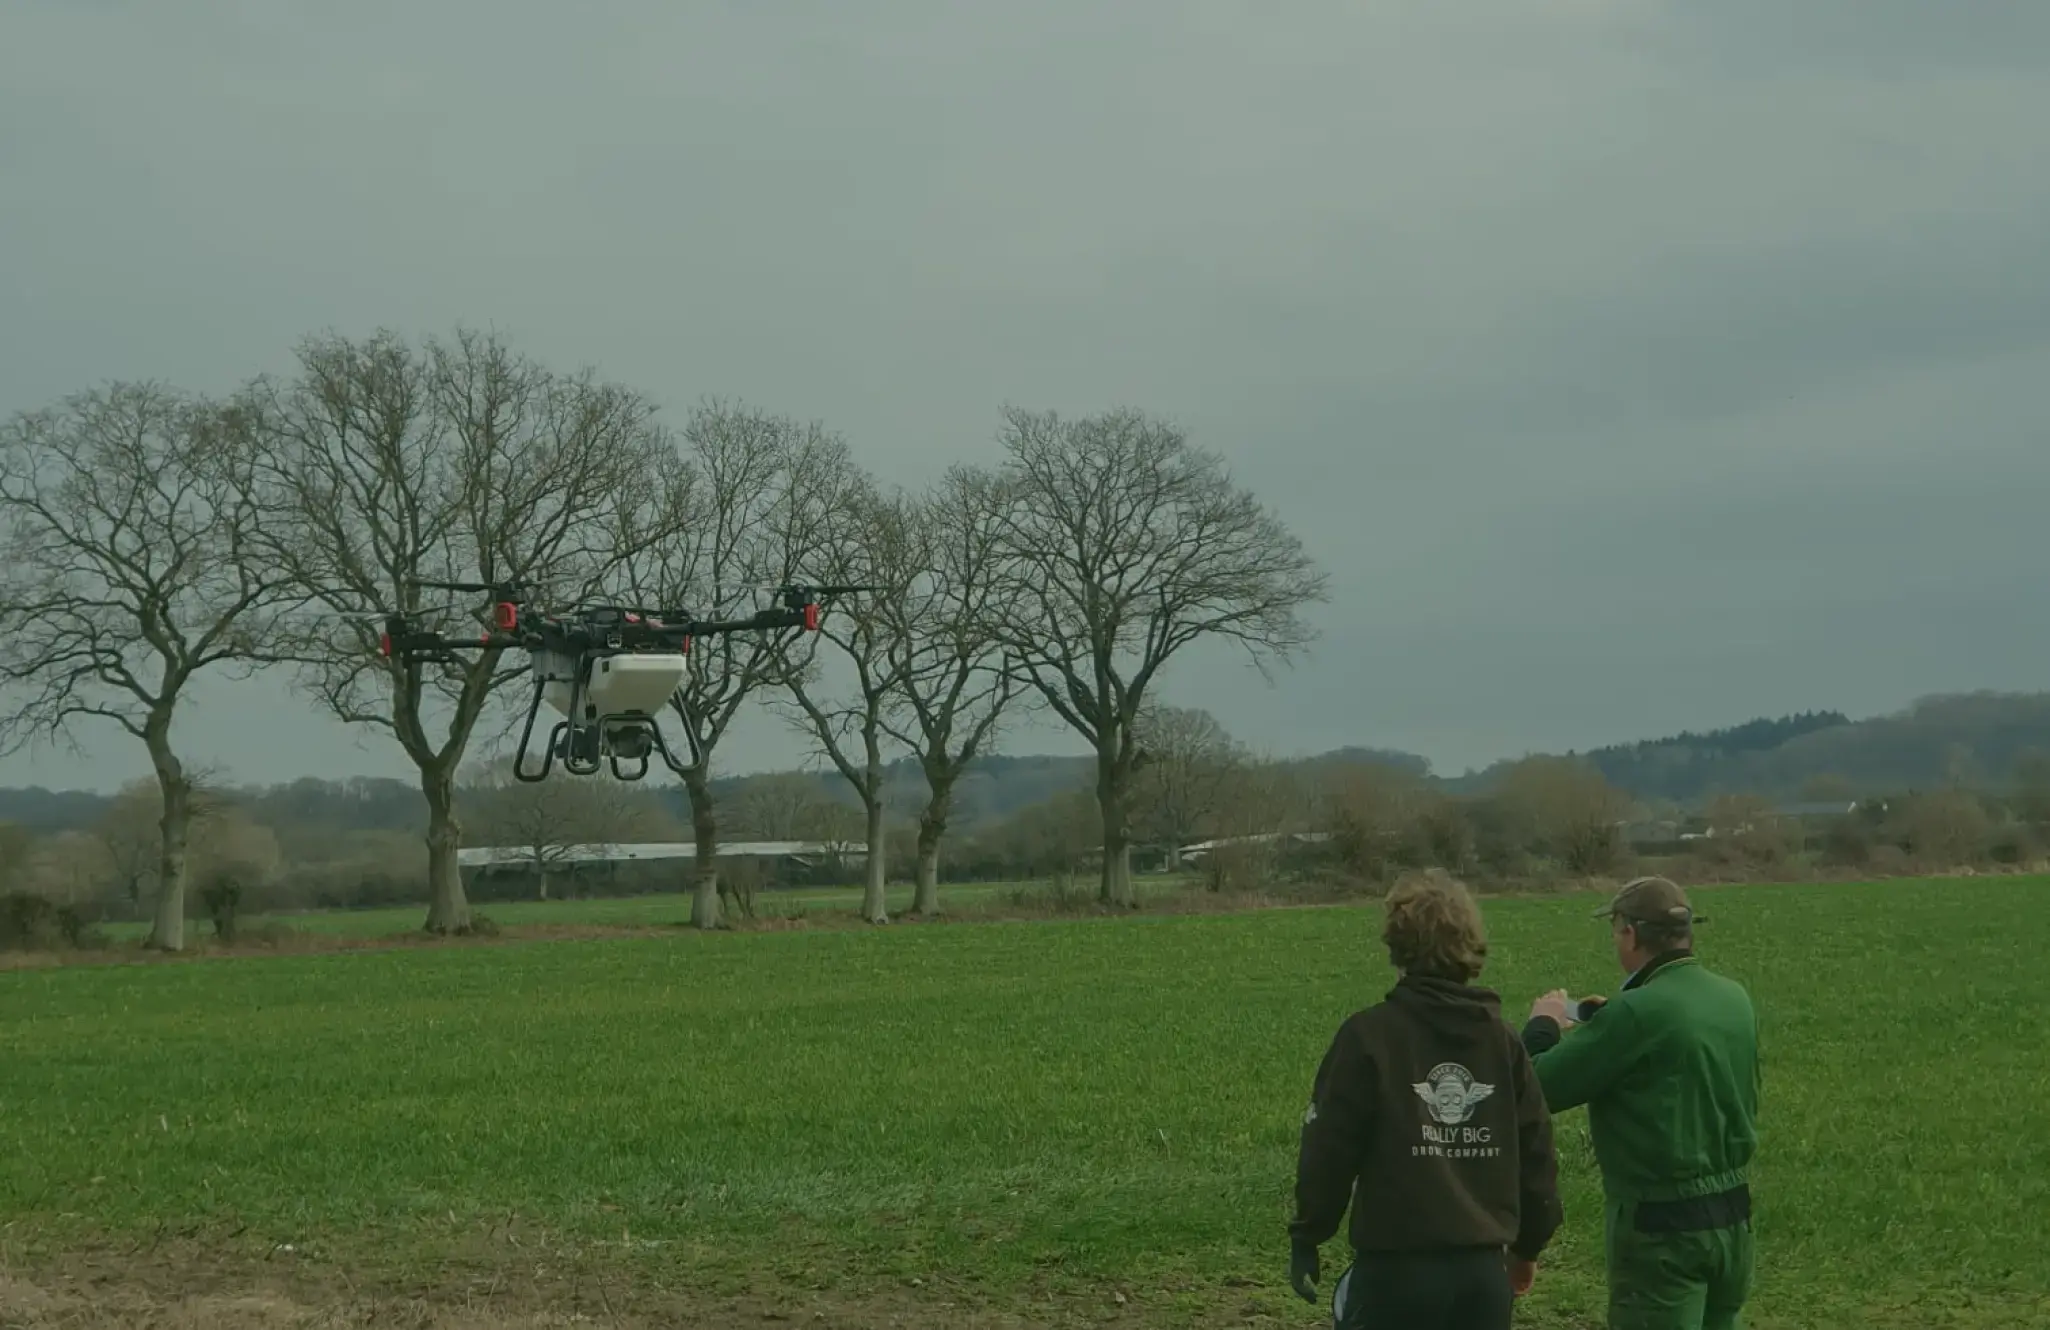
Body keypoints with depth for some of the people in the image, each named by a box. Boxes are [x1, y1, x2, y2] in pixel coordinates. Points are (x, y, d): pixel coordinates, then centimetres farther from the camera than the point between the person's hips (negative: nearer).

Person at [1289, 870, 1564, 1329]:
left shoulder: (1368, 1036, -8)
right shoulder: (1502, 1038, 6)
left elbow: (1329, 1148, -8)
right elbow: (1536, 1150, 9)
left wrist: (1306, 1238, 5)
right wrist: (1528, 1244, 22)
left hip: (1397, 1268, -5)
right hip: (1485, 1270, 5)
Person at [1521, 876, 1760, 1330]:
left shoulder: (1638, 1011, -20)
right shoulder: (1734, 999, 5)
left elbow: (1540, 1088, -16)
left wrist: (1543, 1026, 4)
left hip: (1663, 1224, -8)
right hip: (1732, 1213, 8)